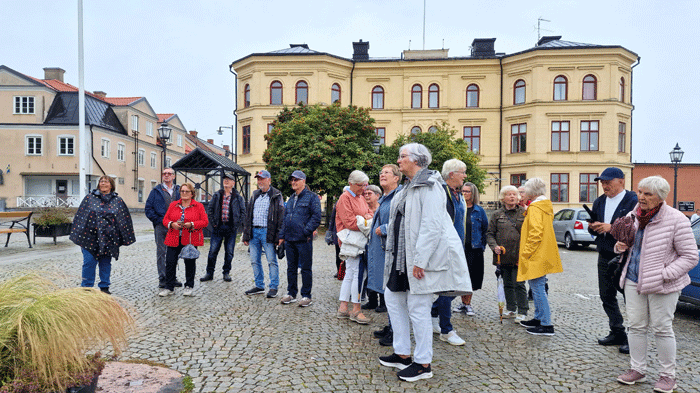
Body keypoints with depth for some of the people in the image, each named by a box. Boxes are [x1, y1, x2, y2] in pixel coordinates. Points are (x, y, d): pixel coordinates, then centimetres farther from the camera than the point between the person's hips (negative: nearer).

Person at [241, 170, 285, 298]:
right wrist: (246, 235, 11)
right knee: (254, 261, 11)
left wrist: (279, 236, -13)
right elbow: (248, 215, 17)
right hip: (254, 231, 6)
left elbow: (281, 216, -7)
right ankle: (259, 286, 23)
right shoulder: (254, 195, 16)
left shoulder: (276, 195, -3)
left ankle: (274, 287, 9)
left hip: (267, 232, -6)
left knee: (272, 261, -1)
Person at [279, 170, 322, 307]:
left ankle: (306, 296, 11)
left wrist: (306, 232, -17)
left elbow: (316, 217, -12)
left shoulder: (311, 197, -5)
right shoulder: (291, 199, 17)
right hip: (289, 239, 7)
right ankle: (291, 294, 24)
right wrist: (282, 235, 14)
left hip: (303, 240, -7)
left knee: (305, 268, 2)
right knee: (291, 267, 14)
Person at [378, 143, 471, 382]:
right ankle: (402, 354, 26)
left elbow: (432, 226, -22)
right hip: (403, 255, 11)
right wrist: (394, 253, 18)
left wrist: (419, 260, -25)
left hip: (422, 257, -10)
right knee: (393, 298, 14)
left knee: (417, 308, -3)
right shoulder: (410, 186, 17)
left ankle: (423, 364, 13)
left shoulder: (429, 186, -14)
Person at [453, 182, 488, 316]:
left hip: (474, 248, 0)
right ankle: (463, 302, 19)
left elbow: (485, 228, 10)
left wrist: (482, 245, 2)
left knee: (472, 276, 2)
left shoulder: (479, 210, 5)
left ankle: (468, 304, 15)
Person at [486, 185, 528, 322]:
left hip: (519, 256, -3)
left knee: (519, 284, -4)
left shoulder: (524, 213, 2)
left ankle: (522, 312, 8)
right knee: (507, 284, 14)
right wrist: (494, 246, -8)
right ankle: (511, 309, 28)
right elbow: (490, 233, 9)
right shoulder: (497, 214, 7)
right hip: (503, 256, 3)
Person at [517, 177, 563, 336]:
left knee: (538, 289, -6)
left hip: (536, 256, -10)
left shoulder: (535, 207, -15)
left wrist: (524, 254, -18)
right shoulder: (546, 206, 16)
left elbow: (535, 233, -22)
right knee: (537, 288, 18)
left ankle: (547, 325, -2)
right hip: (542, 255, 10)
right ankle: (539, 318, 27)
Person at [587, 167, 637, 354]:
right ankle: (617, 333, 27)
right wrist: (594, 227, -5)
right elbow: (592, 228, 17)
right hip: (605, 256, 7)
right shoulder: (599, 202, 12)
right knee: (607, 297, 14)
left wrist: (611, 228, -23)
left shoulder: (633, 201, -9)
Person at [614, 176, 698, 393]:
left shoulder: (676, 220, -12)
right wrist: (620, 246, -4)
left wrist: (664, 275, -19)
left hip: (662, 285, -5)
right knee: (636, 326, 10)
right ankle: (637, 369, 22)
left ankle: (668, 375, 21)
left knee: (662, 328, 5)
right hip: (633, 280, 5)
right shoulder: (632, 216, 4)